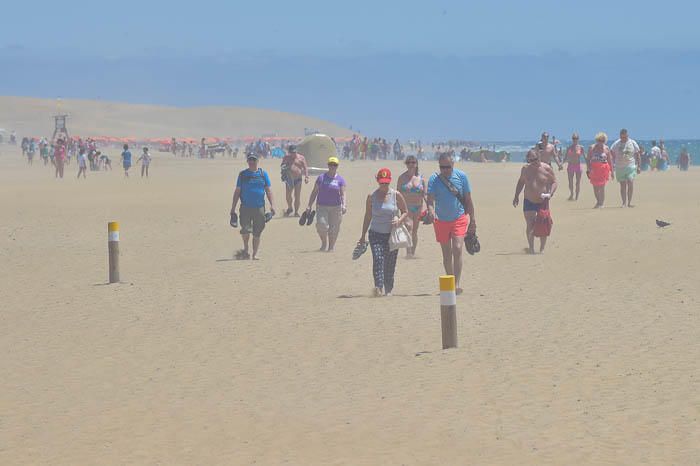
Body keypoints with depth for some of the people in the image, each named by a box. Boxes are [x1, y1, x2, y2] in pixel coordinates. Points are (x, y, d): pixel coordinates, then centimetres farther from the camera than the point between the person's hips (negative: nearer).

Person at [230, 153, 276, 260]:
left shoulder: (263, 174, 8)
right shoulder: (242, 174, 7)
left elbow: (268, 190, 9)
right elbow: (237, 191, 10)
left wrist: (272, 205, -4)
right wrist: (233, 210, 7)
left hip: (259, 207, 1)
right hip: (245, 207, -1)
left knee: (257, 232, 3)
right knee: (245, 229, -17)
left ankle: (255, 254, 14)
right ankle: (246, 250, 3)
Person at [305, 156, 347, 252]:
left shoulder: (340, 179, 4)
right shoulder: (321, 177, 6)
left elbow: (343, 194, -3)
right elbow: (314, 192, 9)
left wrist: (344, 205, -21)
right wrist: (309, 206, 5)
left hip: (335, 207, 0)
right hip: (322, 206, 0)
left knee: (333, 228, 0)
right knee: (321, 224, -15)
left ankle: (331, 247, 16)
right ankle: (324, 243, 8)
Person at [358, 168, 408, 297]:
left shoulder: (396, 195, -1)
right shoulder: (372, 197, 2)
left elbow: (404, 212, 7)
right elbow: (368, 217, 10)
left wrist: (399, 220, -15)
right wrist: (363, 236, 11)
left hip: (392, 234, 0)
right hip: (376, 233, 0)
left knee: (390, 264, 3)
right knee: (378, 258, -19)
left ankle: (388, 289, 17)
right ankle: (378, 287, -30)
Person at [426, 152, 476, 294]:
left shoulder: (461, 176, -5)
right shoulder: (434, 179, -7)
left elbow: (468, 199, 3)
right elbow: (430, 199, -16)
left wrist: (472, 220, 4)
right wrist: (431, 212, -37)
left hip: (459, 219, -1)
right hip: (441, 220, 1)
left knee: (457, 249, -16)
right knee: (446, 254, 10)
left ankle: (457, 284, -17)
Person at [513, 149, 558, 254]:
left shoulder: (547, 169, -6)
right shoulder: (525, 169, 2)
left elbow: (554, 182, 0)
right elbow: (521, 181, 17)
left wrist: (550, 193, -16)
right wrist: (516, 196, 14)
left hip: (543, 202, -1)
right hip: (529, 201, 1)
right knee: (530, 225, -5)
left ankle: (542, 248, 16)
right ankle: (531, 248, 5)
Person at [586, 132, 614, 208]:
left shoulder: (606, 149, 6)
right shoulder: (591, 148, 6)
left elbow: (610, 160, 9)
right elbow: (588, 159, 5)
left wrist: (612, 171, 8)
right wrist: (588, 169, -7)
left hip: (603, 169, -1)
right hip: (594, 170, 2)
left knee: (601, 187, -9)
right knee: (595, 187, 7)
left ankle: (601, 204, -3)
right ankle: (598, 201, 28)